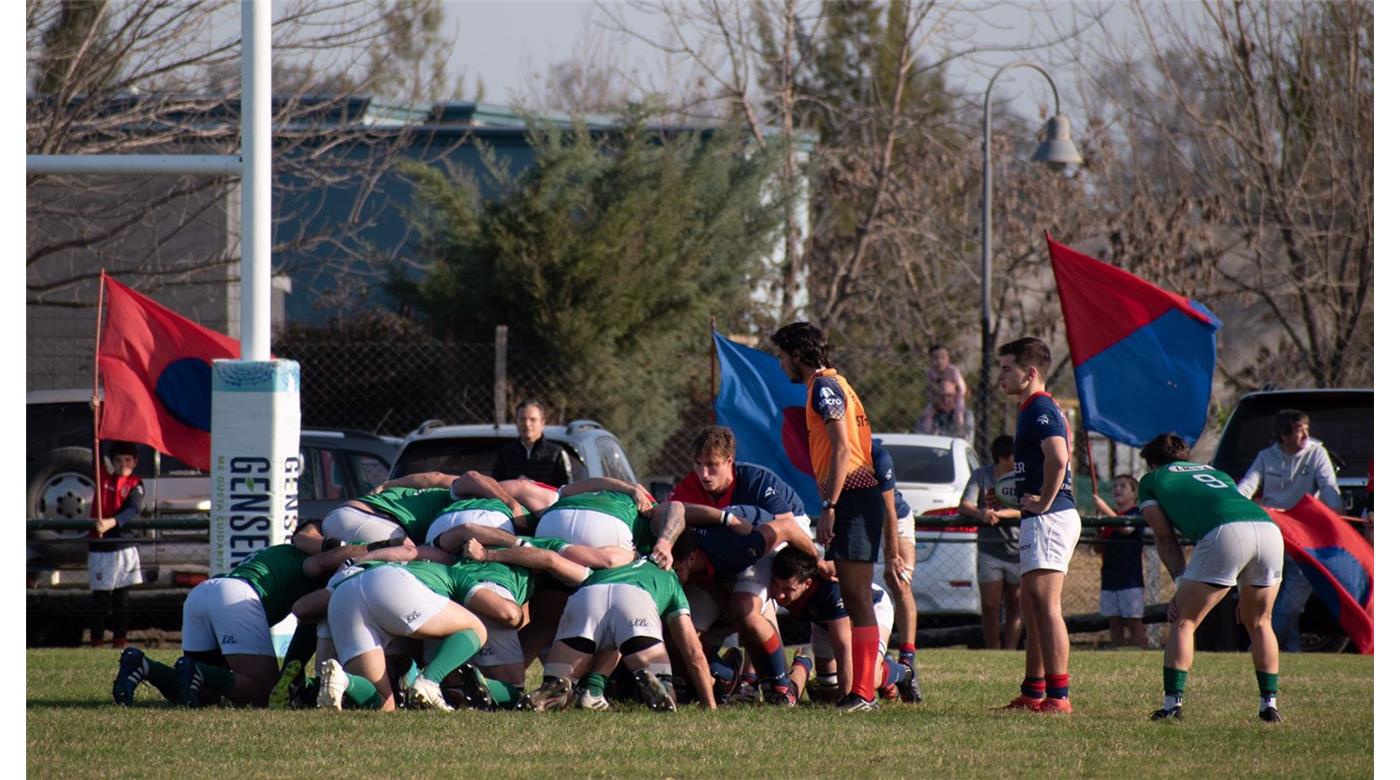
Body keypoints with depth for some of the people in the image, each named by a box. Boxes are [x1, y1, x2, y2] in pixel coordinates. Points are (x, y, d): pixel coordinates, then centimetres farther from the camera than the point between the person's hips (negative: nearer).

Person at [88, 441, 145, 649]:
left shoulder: (135, 485, 1)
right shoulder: (102, 478, 8)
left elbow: (133, 509, -15)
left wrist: (111, 522, -31)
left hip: (124, 545, -1)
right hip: (100, 547, 1)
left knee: (121, 597, 6)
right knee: (101, 597, 0)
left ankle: (120, 640, 12)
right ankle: (96, 641, 3)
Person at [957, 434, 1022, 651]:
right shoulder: (981, 476, 2)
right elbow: (964, 506, -4)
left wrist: (1000, 514, -25)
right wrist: (980, 513, -27)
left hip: (1018, 549, 0)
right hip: (989, 549, 0)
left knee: (1015, 606, 2)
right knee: (990, 605, -2)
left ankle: (1009, 652, 7)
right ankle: (992, 655, 5)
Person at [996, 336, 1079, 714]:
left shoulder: (1040, 410, -14)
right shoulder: (1037, 409, 19)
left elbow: (1057, 459, -30)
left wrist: (1043, 502, -20)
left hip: (1049, 518, -11)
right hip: (1039, 521, 11)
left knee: (1045, 607, -13)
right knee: (1031, 607, 15)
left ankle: (1058, 697, -17)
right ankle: (1033, 693, 21)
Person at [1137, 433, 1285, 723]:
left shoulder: (1152, 480, 26)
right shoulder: (1214, 472, 40)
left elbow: (1166, 538, 17)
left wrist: (1182, 586, 14)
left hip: (1225, 535, -5)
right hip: (1269, 528, 5)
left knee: (1183, 621, 7)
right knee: (1259, 624, 22)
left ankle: (1172, 704, -2)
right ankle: (1269, 704, 17)